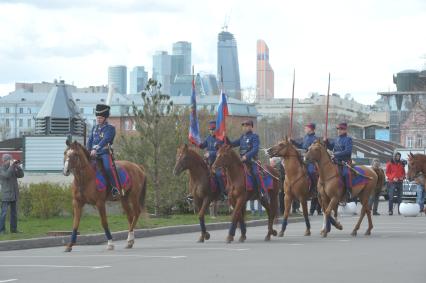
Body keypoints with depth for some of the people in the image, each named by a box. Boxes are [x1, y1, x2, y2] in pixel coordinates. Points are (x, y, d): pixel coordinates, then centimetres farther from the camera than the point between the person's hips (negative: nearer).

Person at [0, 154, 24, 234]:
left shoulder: (13, 168, 13)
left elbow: (21, 175, 6)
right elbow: (7, 175, -21)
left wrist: (18, 166, -5)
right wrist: (11, 166, -17)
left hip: (14, 194, 6)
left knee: (14, 212, 9)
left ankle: (13, 229, 16)